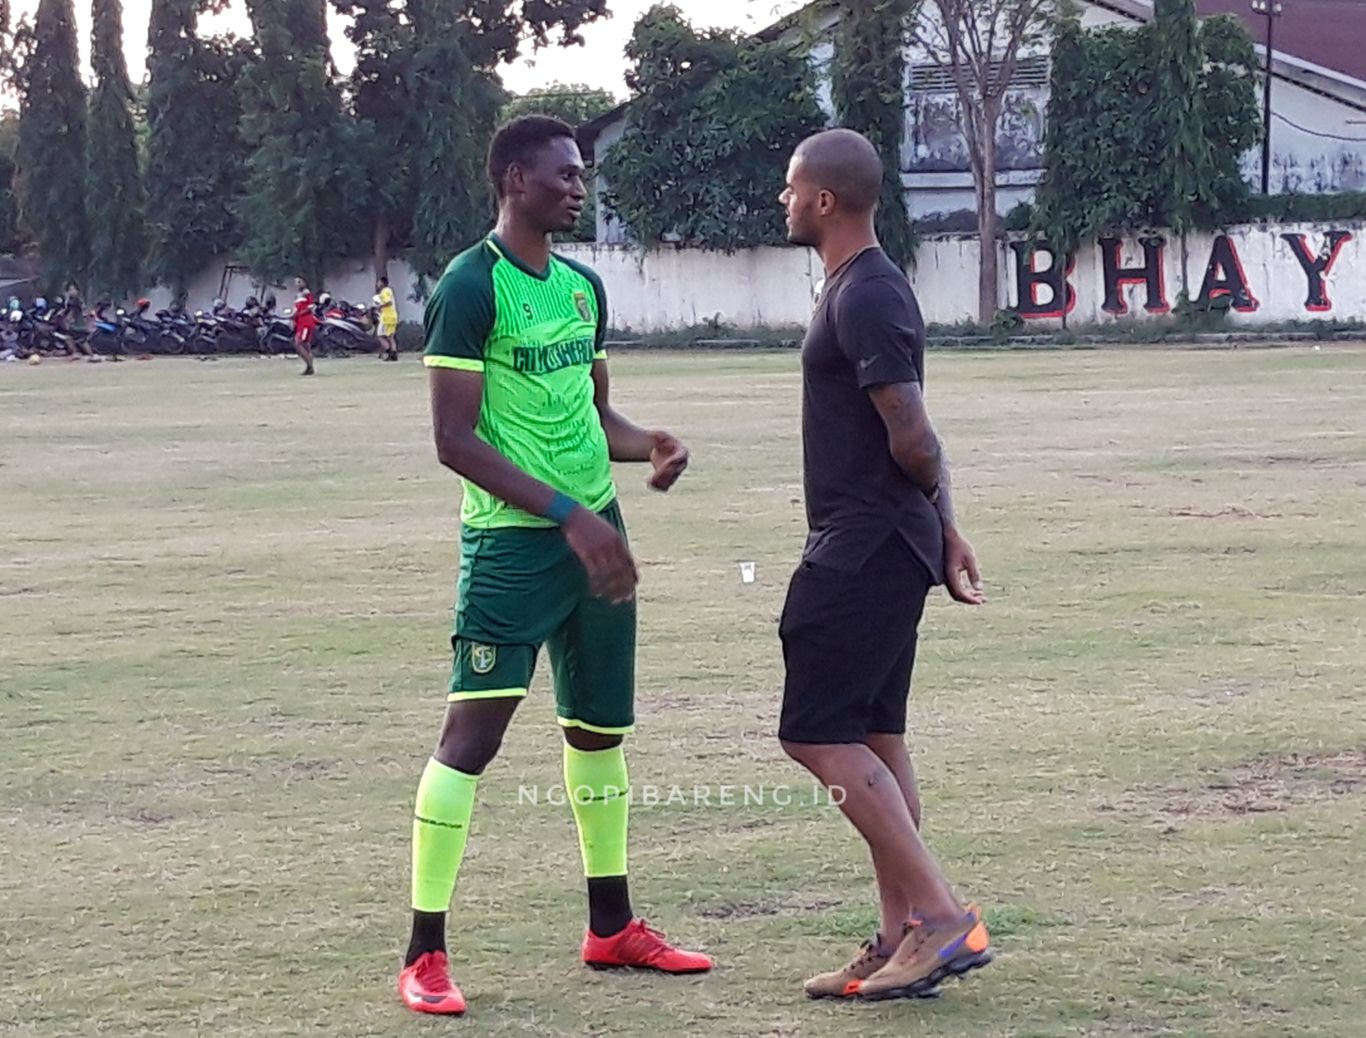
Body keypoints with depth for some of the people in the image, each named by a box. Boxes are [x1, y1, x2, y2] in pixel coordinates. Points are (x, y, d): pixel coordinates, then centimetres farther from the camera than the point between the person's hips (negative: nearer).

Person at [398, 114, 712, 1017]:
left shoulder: (584, 287, 12)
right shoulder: (471, 288, -12)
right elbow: (455, 439, -16)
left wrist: (647, 445, 0)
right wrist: (567, 514, -21)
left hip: (596, 531, 8)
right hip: (512, 541, -8)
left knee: (600, 727, 15)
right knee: (473, 730, -12)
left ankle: (613, 927, 29)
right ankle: (425, 956, -7)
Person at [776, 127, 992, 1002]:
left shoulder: (865, 300, -18)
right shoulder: (866, 288, 16)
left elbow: (914, 441, -20)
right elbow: (916, 445, 19)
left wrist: (933, 517, -1)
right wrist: (945, 529, 18)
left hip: (865, 550, -10)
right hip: (877, 547, 10)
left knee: (818, 732, -10)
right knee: (872, 736, 11)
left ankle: (943, 917, -10)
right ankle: (904, 941, 15)